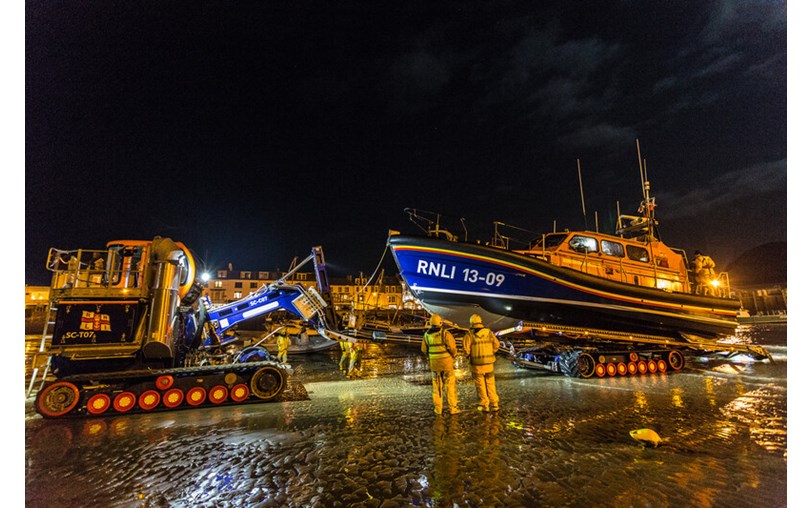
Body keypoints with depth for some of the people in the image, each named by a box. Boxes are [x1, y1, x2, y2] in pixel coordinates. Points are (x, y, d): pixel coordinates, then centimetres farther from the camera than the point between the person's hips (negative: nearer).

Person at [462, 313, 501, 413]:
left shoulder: (469, 334, -11)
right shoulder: (489, 332, -1)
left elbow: (466, 348, -18)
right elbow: (496, 344, -3)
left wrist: (468, 355, 2)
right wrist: (490, 353, 10)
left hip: (476, 364, -3)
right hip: (489, 363, 3)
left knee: (480, 385, 10)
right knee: (490, 384, 16)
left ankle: (484, 405, 17)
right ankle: (494, 405, 17)